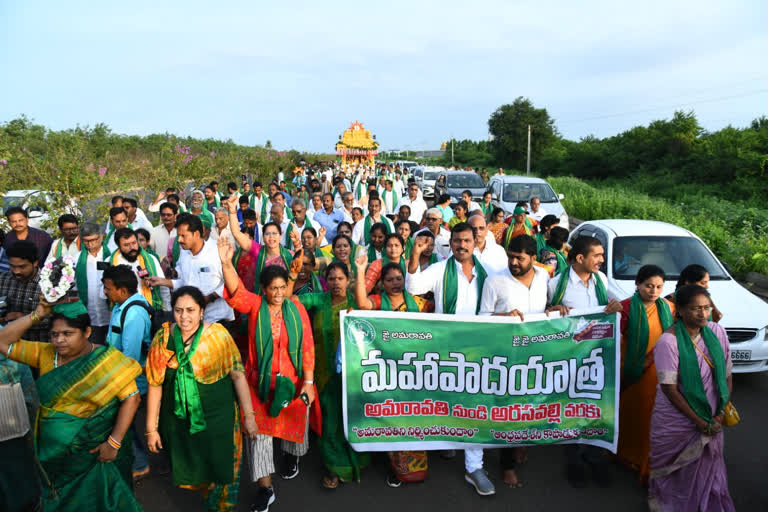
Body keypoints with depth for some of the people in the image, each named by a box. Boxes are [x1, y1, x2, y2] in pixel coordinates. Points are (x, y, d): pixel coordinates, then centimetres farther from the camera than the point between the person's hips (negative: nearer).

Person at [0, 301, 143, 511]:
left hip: (95, 454, -5)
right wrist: (36, 316, -11)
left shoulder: (104, 360, -18)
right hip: (53, 454, 5)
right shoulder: (45, 354, -1)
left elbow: (131, 398, -19)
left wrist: (114, 442, -22)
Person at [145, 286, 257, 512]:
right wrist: (151, 428, 0)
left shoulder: (218, 334, -12)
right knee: (189, 468, 17)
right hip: (179, 420, 2)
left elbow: (238, 375, -11)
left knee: (222, 467, 9)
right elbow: (155, 385, -2)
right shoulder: (163, 338, -6)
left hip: (219, 417, -2)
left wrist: (249, 416, -11)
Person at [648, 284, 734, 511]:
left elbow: (727, 375, 3)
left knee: (708, 470, 13)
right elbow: (669, 388, -17)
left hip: (711, 419, 4)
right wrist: (700, 422, -14)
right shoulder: (668, 341, -18)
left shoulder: (717, 332, -4)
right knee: (676, 473, 13)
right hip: (676, 422, -4)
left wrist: (721, 413, -4)